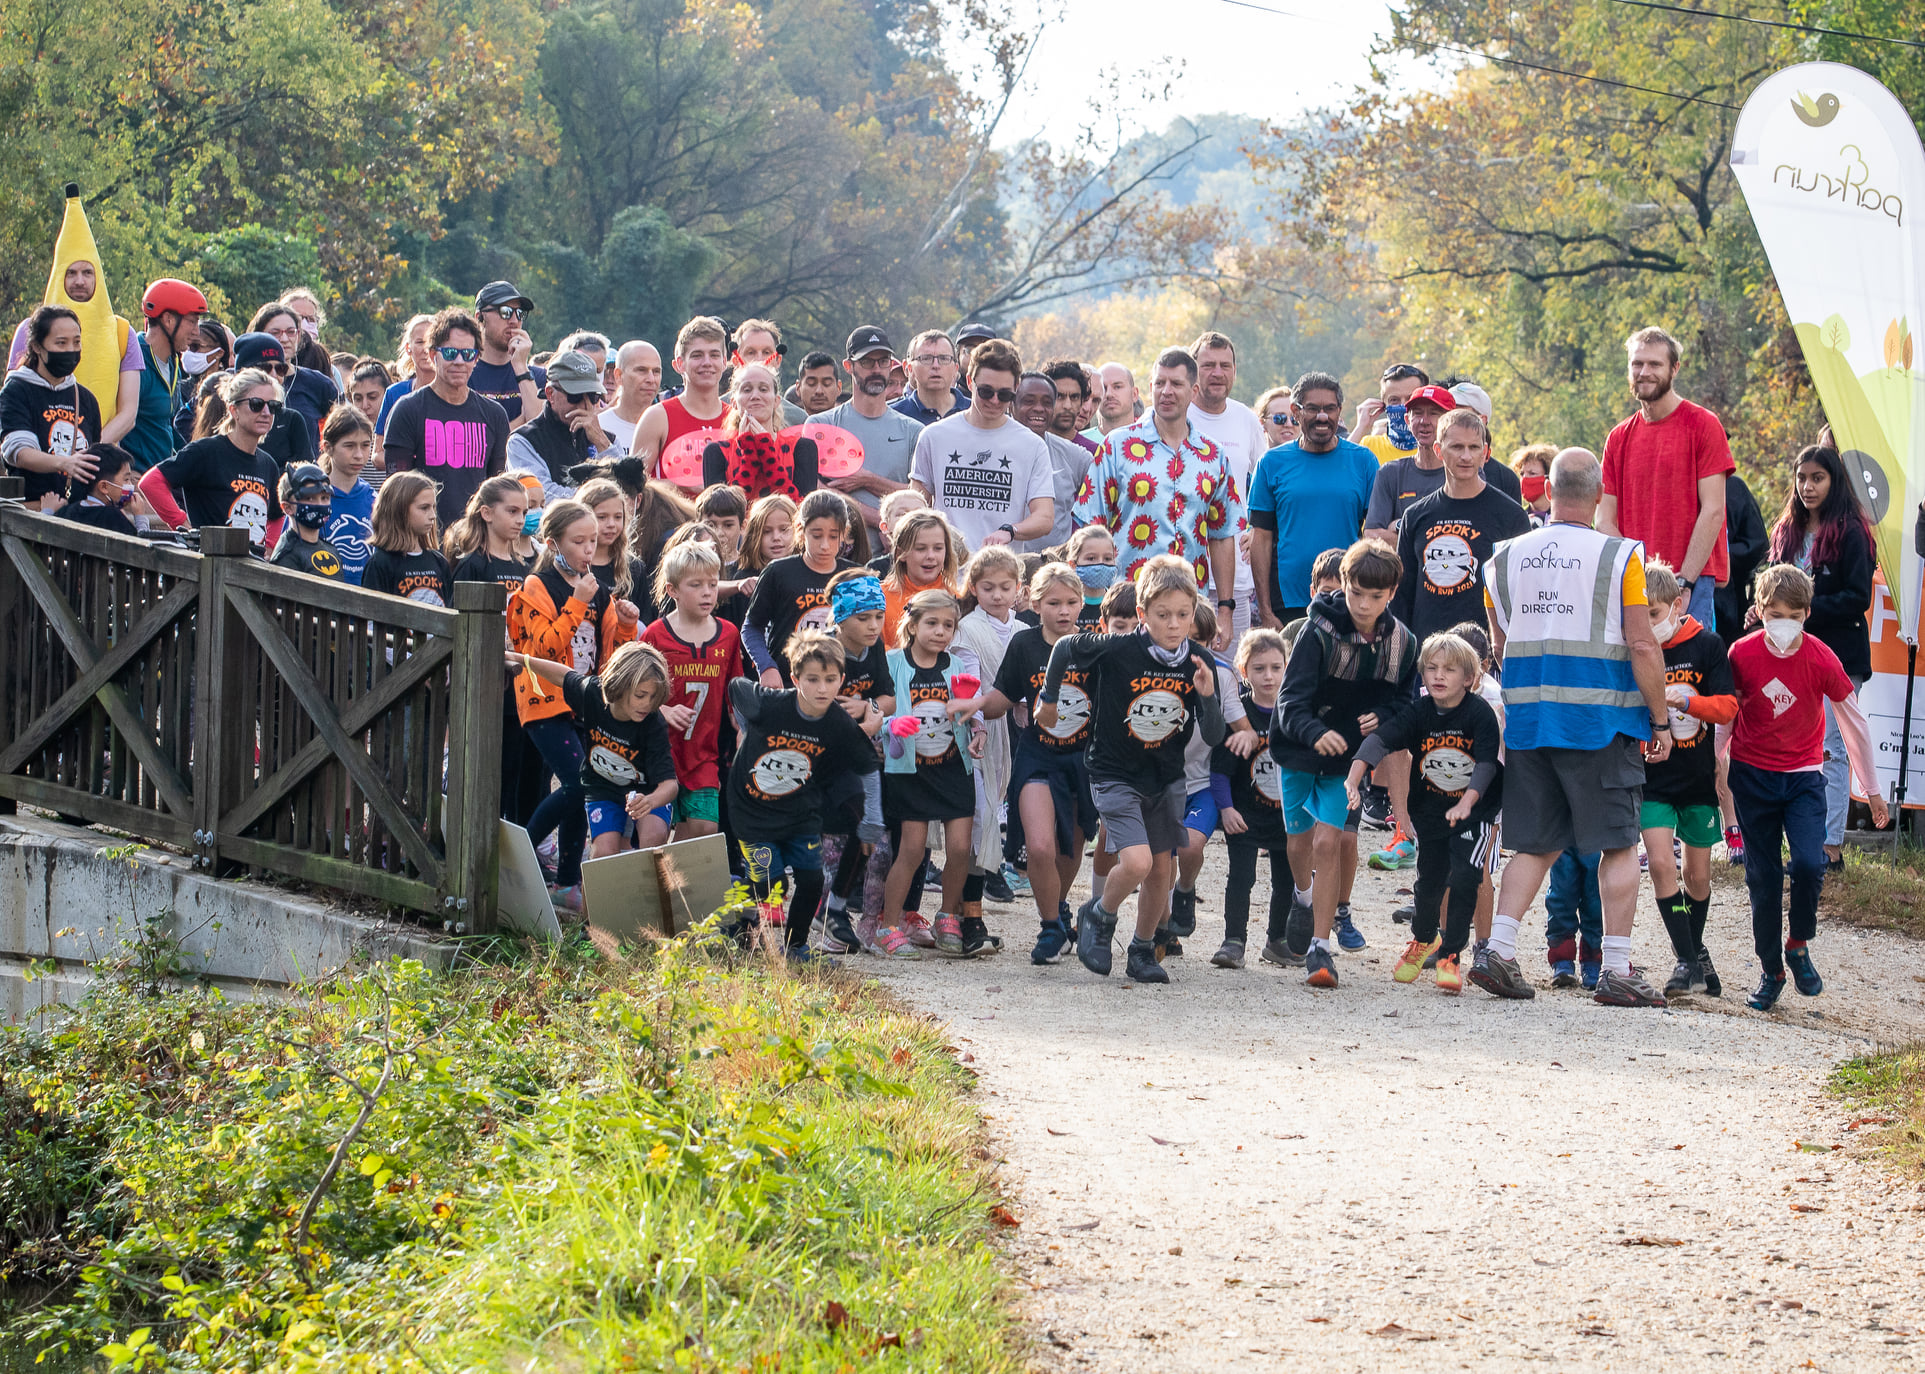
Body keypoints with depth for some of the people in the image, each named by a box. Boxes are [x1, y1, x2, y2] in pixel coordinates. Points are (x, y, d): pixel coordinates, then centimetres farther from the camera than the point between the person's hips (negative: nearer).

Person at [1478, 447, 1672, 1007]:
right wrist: (1660, 720, -1)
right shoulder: (1618, 557, -8)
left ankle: (1496, 946, 0)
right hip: (1601, 719, -4)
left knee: (1536, 844, 13)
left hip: (1525, 719, 4)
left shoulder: (1506, 558, 6)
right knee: (1619, 845, 4)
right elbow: (1643, 647, -10)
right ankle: (1616, 970, 1)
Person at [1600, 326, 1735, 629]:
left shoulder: (1703, 425, 0)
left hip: (1694, 580, -4)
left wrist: (1684, 581, -13)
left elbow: (1713, 511, -6)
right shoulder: (1619, 438, 14)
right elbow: (1605, 520, 11)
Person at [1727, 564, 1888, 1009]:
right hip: (1752, 775, 1)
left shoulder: (1821, 659, -13)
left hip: (1803, 776, -1)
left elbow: (1854, 723, -2)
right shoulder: (1742, 654, -11)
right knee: (1762, 877, 3)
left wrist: (1872, 790, 4)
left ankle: (1798, 946, 6)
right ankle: (1771, 971, 17)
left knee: (1808, 864, -19)